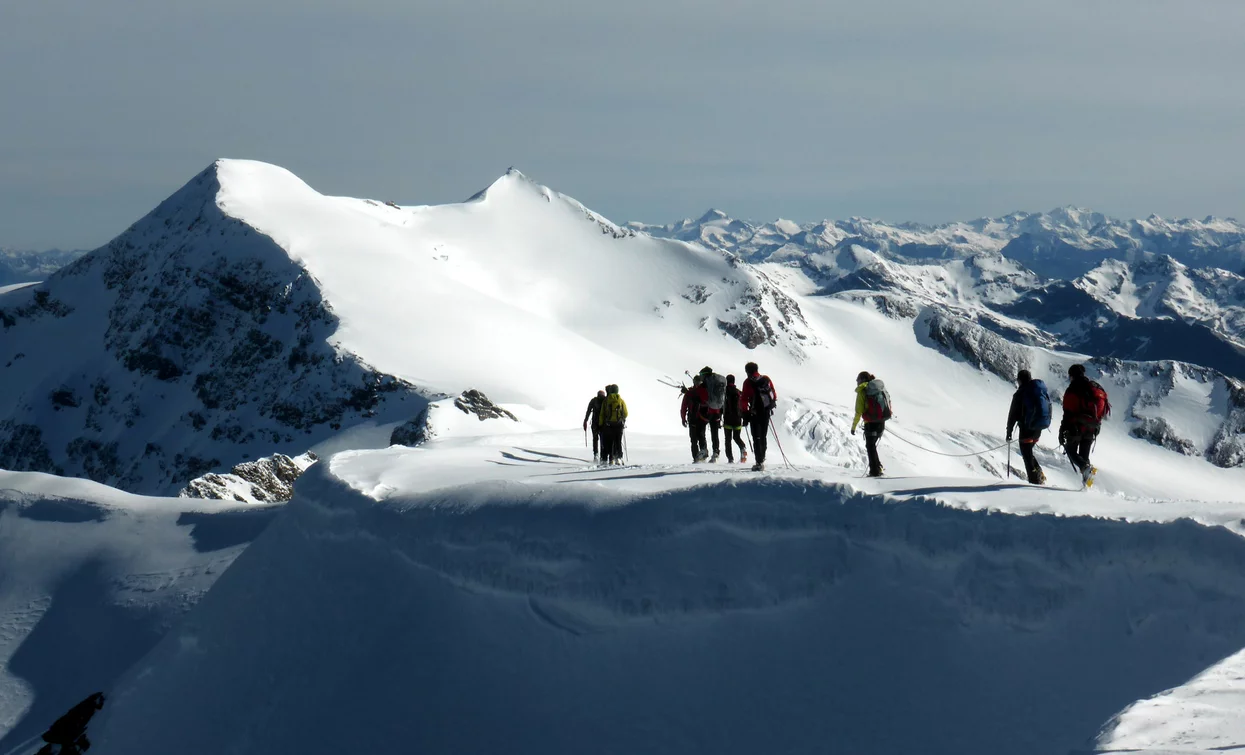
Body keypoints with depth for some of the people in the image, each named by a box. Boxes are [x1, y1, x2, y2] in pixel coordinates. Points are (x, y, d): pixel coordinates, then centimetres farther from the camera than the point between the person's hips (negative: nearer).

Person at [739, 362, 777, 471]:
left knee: (757, 438, -4)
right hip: (766, 412, 5)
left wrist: (745, 413, -7)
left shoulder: (748, 382, -8)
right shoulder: (766, 379, 5)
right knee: (763, 436, 19)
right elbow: (774, 395, 13)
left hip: (755, 413, -5)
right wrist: (771, 404, 30)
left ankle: (759, 463, -13)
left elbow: (744, 399, -11)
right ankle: (762, 459, 30)